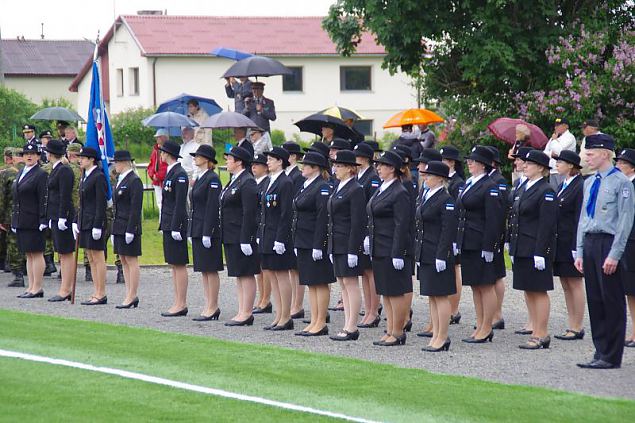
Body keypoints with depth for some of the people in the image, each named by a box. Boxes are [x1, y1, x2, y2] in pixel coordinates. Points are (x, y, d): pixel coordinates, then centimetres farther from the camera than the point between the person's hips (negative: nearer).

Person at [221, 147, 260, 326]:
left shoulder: (247, 183, -15)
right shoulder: (234, 181, 16)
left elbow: (249, 213, -20)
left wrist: (245, 240, -22)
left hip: (242, 236, -10)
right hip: (231, 236, 10)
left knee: (246, 274, -5)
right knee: (238, 275, 12)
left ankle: (247, 314, -2)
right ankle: (242, 312, 15)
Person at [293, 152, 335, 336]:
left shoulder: (322, 188, -13)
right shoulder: (305, 186, 15)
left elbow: (323, 218, -18)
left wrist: (318, 246, -22)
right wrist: (297, 244, 17)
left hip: (316, 242, -10)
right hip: (303, 243, 10)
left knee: (320, 283, -3)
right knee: (310, 283, 11)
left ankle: (321, 323, 1)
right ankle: (314, 322, 15)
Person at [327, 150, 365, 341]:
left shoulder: (356, 190, -12)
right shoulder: (338, 189, 15)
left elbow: (357, 222, -16)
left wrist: (353, 250, -19)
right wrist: (331, 247, 17)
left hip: (349, 244, -9)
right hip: (337, 244, 9)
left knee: (351, 283, -5)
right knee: (343, 284, 10)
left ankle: (352, 328, -3)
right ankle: (347, 326, 14)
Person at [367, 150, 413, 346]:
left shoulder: (400, 193, -14)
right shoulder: (380, 190, 14)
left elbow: (402, 226, -18)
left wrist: (398, 254, -20)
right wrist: (369, 237, 9)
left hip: (393, 251, -10)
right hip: (379, 250, 10)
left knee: (396, 292, -3)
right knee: (385, 292, 13)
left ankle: (398, 333, 4)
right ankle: (390, 332, 19)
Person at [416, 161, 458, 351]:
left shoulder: (446, 200, -13)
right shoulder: (427, 197, 14)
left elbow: (448, 231, -17)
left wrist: (441, 256, -20)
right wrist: (419, 253, 16)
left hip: (438, 256, -9)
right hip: (426, 255, 9)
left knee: (441, 296, -4)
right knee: (432, 296, 12)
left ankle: (442, 338, 0)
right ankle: (436, 335, 17)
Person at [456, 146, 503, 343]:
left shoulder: (490, 187, -11)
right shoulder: (468, 184, 15)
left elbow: (493, 219, -15)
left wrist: (488, 247, -18)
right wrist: (458, 242, 15)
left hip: (481, 244, -9)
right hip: (467, 243, 9)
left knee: (486, 286, -2)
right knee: (475, 286, 13)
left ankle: (486, 329, 2)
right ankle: (480, 327, 19)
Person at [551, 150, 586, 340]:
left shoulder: (580, 187, -13)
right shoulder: (563, 186, 14)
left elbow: (580, 219, -16)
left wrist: (576, 247, -18)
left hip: (571, 244, -9)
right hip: (560, 245, 9)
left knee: (575, 284, -3)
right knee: (566, 285, 11)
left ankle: (577, 328, 3)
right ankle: (572, 326, 17)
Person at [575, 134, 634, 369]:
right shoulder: (589, 183, 15)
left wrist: (614, 255, -16)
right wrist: (580, 252, 12)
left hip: (608, 244, -7)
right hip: (590, 243, 7)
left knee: (612, 302, -2)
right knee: (594, 301, 8)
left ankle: (611, 358, 1)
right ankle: (600, 353, 14)